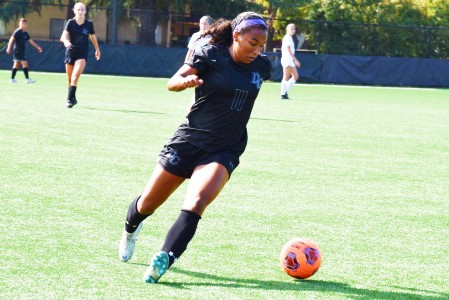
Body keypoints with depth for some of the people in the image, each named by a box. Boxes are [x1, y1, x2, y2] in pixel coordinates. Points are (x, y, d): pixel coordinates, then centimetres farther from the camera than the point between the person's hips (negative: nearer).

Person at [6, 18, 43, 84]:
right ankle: (27, 79, -11)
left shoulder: (25, 33, 14)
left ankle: (12, 79, 15)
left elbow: (31, 41, 20)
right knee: (25, 63, -11)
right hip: (18, 50, -9)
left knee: (16, 65, 11)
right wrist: (9, 48, -29)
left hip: (21, 51, 9)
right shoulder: (18, 32, -11)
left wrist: (38, 47, 17)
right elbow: (12, 39, -19)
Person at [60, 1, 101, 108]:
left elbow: (93, 37, 14)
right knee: (70, 78, 11)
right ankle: (73, 98, 31)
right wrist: (66, 41, -41)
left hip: (83, 53, -2)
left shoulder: (89, 24, -2)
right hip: (71, 52, 2)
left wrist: (97, 49, 24)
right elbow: (64, 35, -18)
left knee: (75, 76, -21)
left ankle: (70, 99, -20)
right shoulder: (71, 23, -5)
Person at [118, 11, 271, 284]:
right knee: (148, 204, 12)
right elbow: (172, 82, -20)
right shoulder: (211, 56, -11)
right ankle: (130, 229, 46)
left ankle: (165, 259, -35)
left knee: (196, 202, -27)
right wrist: (186, 80, -39)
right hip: (189, 140, -1)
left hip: (224, 151, 2)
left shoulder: (261, 66, 2)